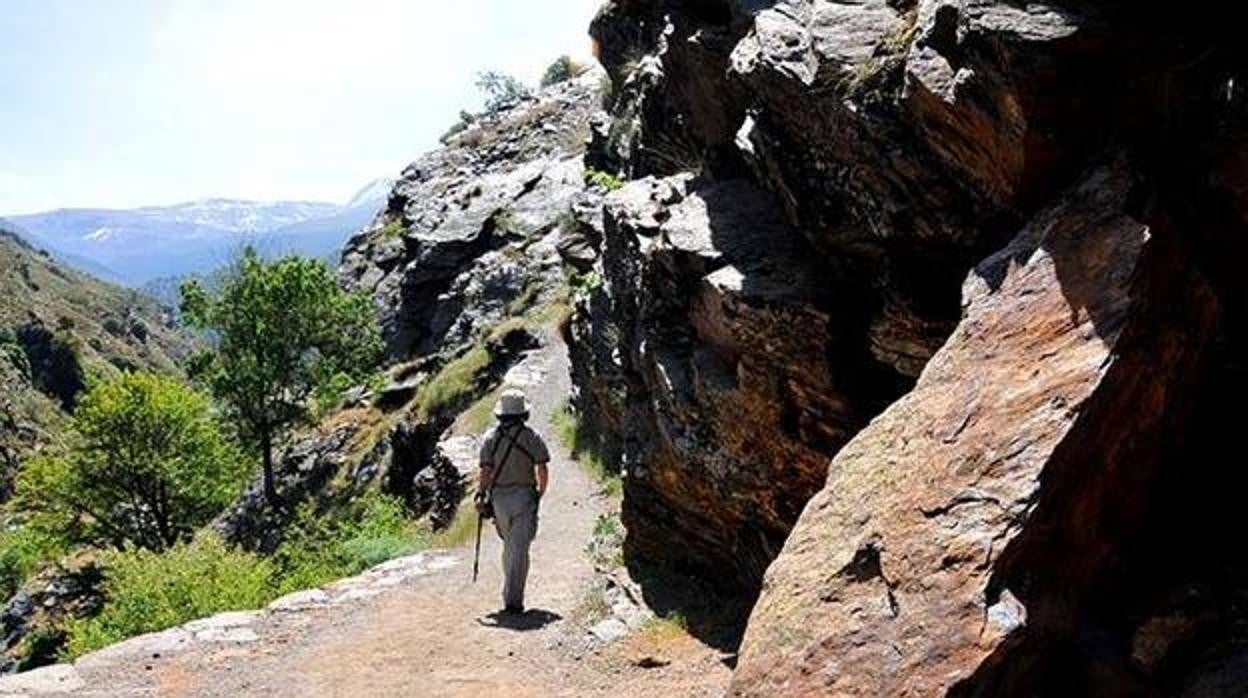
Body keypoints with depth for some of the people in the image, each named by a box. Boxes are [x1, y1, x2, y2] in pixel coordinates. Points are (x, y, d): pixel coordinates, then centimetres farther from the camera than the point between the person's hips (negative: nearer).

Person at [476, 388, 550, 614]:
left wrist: (481, 495, 2)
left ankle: (512, 593, 29)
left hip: (498, 497, 3)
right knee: (519, 549, -2)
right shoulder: (531, 437, -5)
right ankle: (513, 599, -7)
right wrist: (540, 494, 9)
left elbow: (486, 470, -6)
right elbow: (543, 470, -5)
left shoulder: (490, 437, -1)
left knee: (509, 546, 20)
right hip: (524, 496, -3)